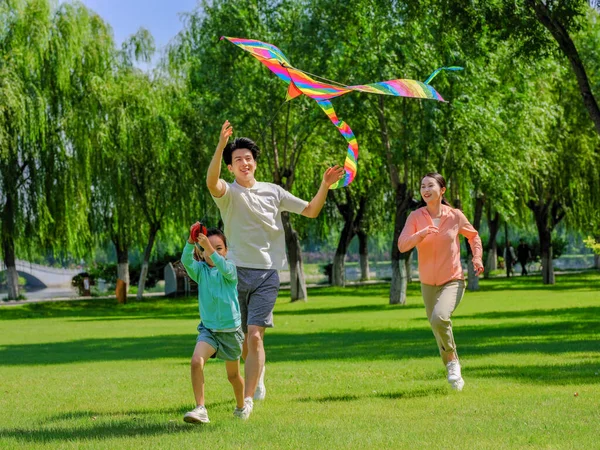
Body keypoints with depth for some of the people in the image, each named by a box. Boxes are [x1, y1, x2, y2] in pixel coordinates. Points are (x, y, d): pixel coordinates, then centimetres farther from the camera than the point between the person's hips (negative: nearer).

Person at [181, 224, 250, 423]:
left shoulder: (230, 269, -8)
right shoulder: (200, 270, -3)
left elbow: (224, 268, -32)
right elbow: (186, 260, -23)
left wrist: (209, 247, -46)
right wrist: (191, 241, -42)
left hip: (231, 330, -1)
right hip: (208, 328, 1)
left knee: (233, 375, 15)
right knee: (196, 361, -26)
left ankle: (242, 406, 42)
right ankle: (200, 409, -25)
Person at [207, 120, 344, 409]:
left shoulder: (272, 191, 10)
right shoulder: (228, 193, 0)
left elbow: (310, 211, 14)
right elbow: (211, 182, -25)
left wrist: (325, 186, -3)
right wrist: (221, 145, -37)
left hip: (267, 275, 0)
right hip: (237, 272, 0)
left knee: (255, 335, -13)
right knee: (241, 339, 10)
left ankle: (248, 398, -14)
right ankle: (257, 371, 41)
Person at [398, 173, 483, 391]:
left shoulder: (455, 216, -6)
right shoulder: (415, 217, -4)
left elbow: (473, 236, 13)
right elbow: (402, 245, -15)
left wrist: (477, 257, -2)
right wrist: (421, 234, -31)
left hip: (453, 281, -3)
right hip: (428, 283, 3)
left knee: (440, 317, -29)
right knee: (439, 330, 12)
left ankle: (452, 361, -8)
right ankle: (453, 371, 32)